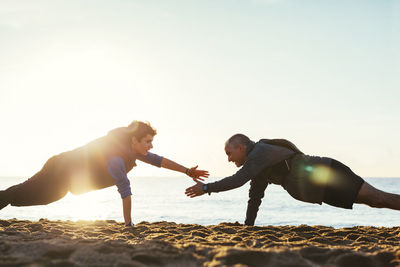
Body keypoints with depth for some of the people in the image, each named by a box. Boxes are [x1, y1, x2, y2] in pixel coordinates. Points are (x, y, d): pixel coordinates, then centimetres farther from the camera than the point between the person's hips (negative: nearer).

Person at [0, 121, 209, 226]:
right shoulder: (115, 156, -34)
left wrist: (187, 171, 1)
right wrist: (128, 225, -31)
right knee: (21, 195, -2)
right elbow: (125, 190, -33)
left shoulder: (133, 149, -7)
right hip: (61, 172, -9)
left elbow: (158, 160, 4)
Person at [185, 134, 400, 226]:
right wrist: (247, 228, 21)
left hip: (330, 175, -9)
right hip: (326, 184, 9)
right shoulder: (260, 165, 19)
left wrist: (206, 188, -17)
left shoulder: (260, 152, -12)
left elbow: (238, 180, -24)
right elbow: (255, 198, 24)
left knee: (376, 198, -17)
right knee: (374, 200, 10)